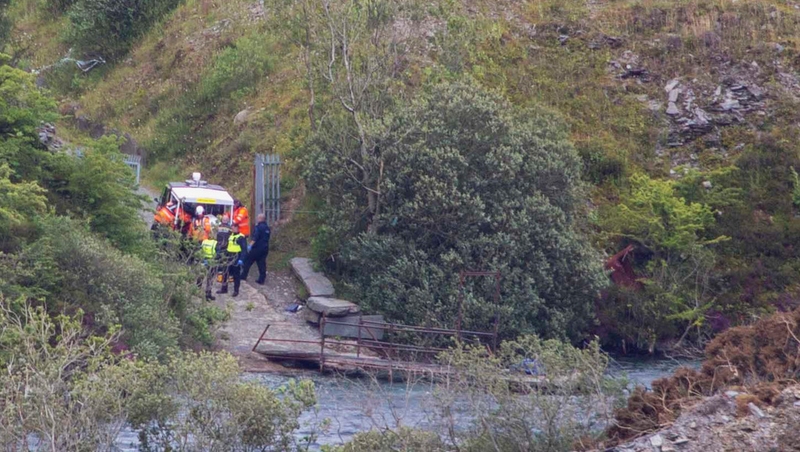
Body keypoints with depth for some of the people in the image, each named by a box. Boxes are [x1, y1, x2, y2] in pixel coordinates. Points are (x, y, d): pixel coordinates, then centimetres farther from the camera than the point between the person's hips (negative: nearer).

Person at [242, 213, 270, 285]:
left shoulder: (259, 227, -14)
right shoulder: (267, 228, 13)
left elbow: (255, 238, -23)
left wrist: (250, 245, -25)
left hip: (257, 248, -7)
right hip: (265, 248, 7)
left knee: (248, 261, 3)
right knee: (262, 263, 8)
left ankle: (243, 276, 6)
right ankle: (262, 279, 4)